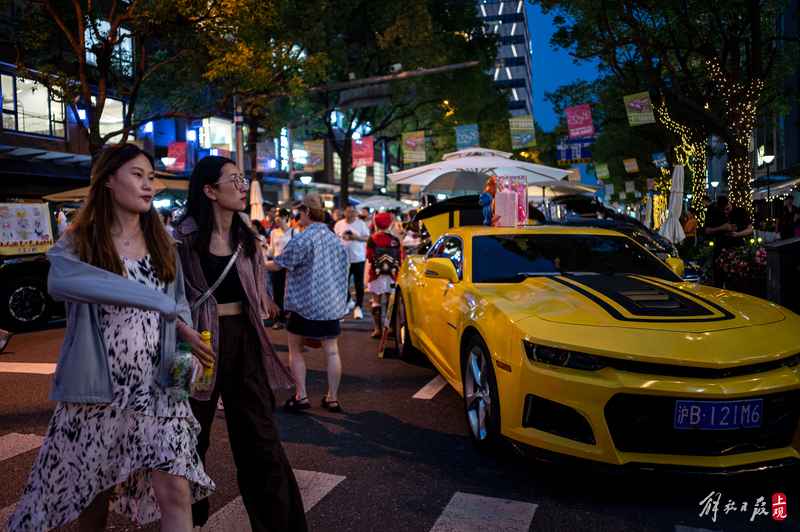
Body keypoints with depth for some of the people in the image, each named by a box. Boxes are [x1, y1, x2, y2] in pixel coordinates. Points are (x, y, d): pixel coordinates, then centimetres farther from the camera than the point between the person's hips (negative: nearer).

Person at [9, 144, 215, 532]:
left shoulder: (161, 244, 8)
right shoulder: (77, 243, -4)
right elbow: (61, 280, -27)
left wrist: (186, 339, -7)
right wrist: (163, 305, -31)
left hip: (157, 389, 2)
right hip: (95, 390, -1)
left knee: (175, 492, -7)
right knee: (92, 496, 14)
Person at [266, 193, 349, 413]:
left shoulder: (302, 240, -13)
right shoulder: (335, 239, 8)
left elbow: (278, 264, -8)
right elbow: (344, 269, 17)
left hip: (306, 304, -6)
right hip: (332, 304, 6)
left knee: (295, 349, 9)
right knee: (332, 351, 7)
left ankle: (301, 396, 7)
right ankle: (332, 398, 11)